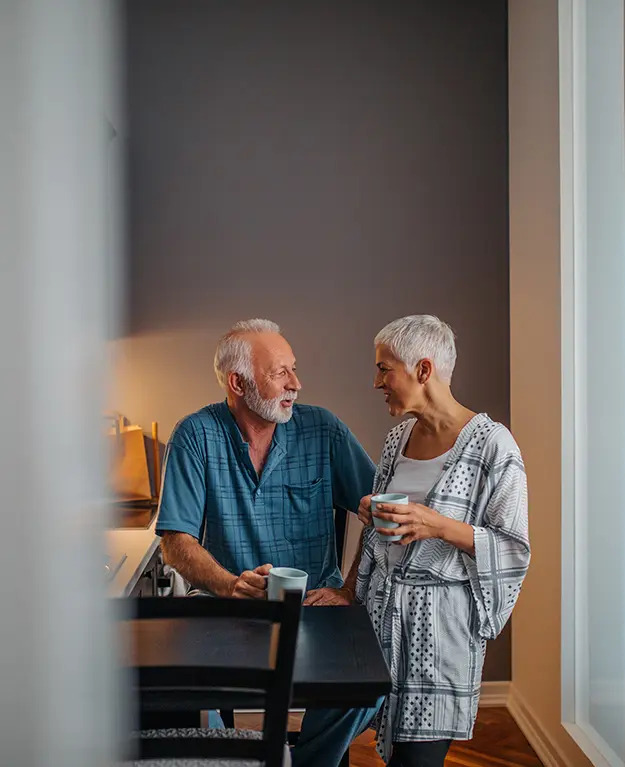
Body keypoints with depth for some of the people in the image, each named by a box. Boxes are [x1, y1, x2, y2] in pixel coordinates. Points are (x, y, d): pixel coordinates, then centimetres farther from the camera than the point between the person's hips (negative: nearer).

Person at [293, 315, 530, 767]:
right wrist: (372, 514, 0)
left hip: (440, 619, -6)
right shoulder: (399, 438, 10)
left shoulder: (492, 444, -12)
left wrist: (439, 526, -22)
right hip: (382, 607, 6)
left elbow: (514, 548, -11)